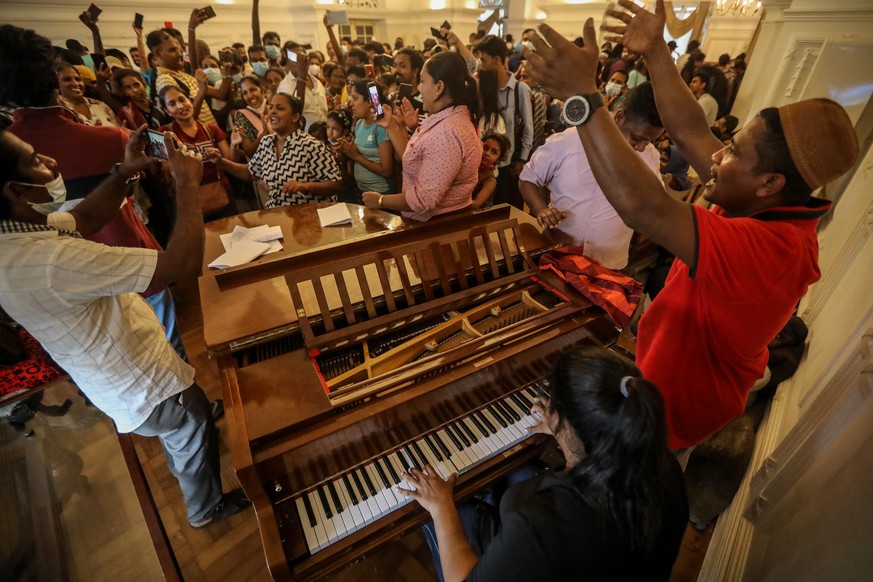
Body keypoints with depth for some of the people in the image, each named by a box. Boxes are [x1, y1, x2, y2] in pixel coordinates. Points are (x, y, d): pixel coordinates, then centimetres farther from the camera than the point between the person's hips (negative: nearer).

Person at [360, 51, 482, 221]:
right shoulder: (443, 118, 7)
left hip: (438, 224, -9)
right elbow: (412, 160, 9)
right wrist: (391, 126, 6)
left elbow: (425, 198, -28)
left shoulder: (447, 133, -25)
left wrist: (380, 201, -14)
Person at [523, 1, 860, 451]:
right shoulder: (775, 210, -10)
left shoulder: (769, 248, -37)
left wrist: (581, 95, -46)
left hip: (673, 407, -8)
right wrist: (656, 53, -6)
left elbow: (644, 208, -50)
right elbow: (690, 134, -7)